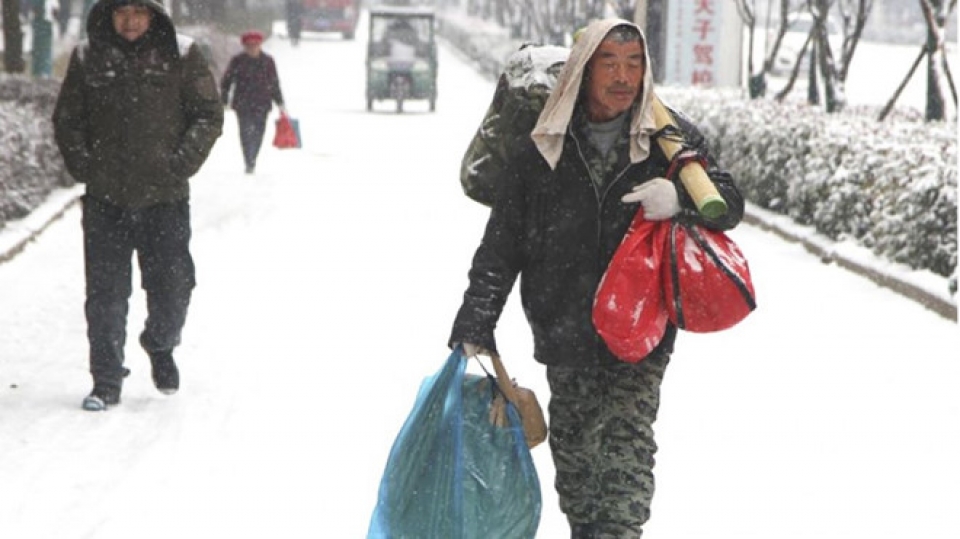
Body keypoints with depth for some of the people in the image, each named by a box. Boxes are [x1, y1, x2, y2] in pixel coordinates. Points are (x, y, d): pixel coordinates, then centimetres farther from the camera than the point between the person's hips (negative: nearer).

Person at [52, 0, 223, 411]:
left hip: (165, 196, -1)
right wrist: (83, 165, -3)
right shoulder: (88, 58, 3)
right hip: (105, 197, 1)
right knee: (105, 295, 1)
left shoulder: (181, 56, -1)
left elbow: (209, 115, 2)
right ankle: (106, 382, 10)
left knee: (172, 289, 5)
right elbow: (66, 120, 9)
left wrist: (181, 163, -8)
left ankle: (161, 346, 35)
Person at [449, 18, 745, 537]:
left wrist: (680, 198, -18)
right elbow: (500, 246, 3)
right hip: (564, 332, 2)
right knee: (573, 446, 11)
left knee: (627, 444, -12)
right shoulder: (539, 149, 0)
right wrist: (474, 328, -3)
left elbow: (730, 203, 5)